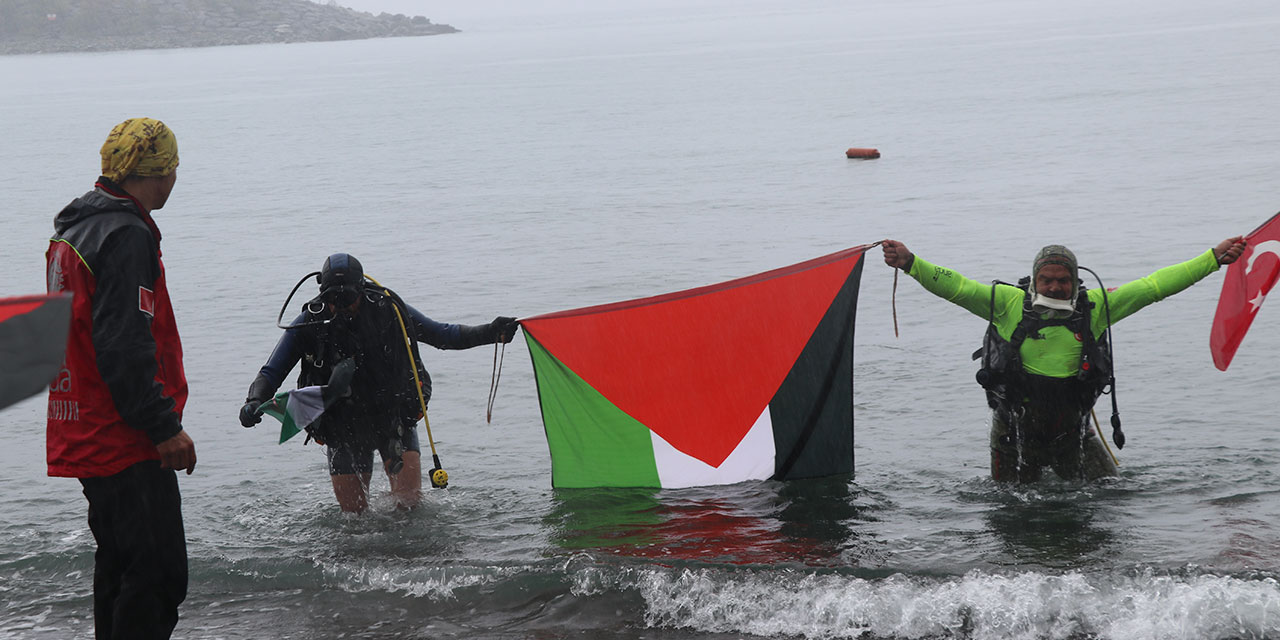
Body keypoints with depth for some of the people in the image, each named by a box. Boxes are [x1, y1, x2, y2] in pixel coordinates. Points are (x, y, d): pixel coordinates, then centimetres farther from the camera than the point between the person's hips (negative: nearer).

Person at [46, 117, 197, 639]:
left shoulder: (73, 231, 15)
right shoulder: (127, 236, -17)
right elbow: (125, 347, -25)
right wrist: (165, 426, -20)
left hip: (82, 435, 11)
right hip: (127, 441, -11)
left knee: (118, 566, 18)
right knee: (158, 575, -9)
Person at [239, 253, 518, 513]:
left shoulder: (387, 310, -13)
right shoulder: (309, 324, -14)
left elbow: (442, 335, -2)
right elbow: (271, 373, -8)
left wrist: (490, 333, -15)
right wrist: (255, 401, -29)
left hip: (395, 418, 0)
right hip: (342, 425, 0)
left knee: (410, 499, -12)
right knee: (354, 511, 2)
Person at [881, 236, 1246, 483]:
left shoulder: (1094, 307, -3)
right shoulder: (1009, 304, -7)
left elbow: (1152, 287, 0)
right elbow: (956, 287, -12)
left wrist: (1213, 259, 0)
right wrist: (910, 264, -26)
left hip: (1073, 432, 2)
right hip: (1015, 431, -2)